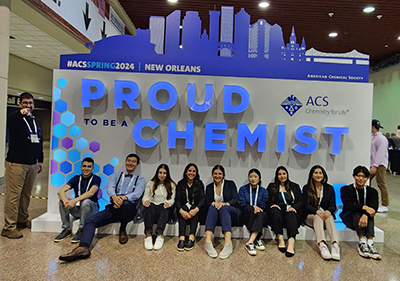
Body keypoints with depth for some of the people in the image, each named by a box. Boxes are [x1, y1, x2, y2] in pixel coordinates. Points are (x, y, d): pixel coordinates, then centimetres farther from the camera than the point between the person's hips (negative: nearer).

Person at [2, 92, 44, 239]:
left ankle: (22, 220, 26)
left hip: (32, 164, 6)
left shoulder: (37, 122, 16)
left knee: (26, 194, 13)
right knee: (13, 195, -6)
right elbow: (8, 121, -23)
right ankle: (9, 227, 1)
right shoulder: (15, 119, 0)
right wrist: (21, 113, -33)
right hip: (16, 164, -6)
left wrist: (40, 160, 21)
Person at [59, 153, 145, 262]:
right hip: (113, 208, 4)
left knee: (125, 203, -38)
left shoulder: (140, 179, 14)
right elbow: (110, 188, 0)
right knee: (90, 220, -19)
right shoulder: (116, 175, 21)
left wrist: (124, 198, -29)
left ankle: (123, 231, -11)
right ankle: (83, 248, -40)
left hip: (129, 209, -3)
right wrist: (114, 197, -26)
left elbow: (137, 193, -6)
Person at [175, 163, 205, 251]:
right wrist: (181, 211, -29)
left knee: (195, 209, -32)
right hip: (184, 207, 0)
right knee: (183, 209, -31)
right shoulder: (180, 184, 4)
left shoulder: (199, 184, 3)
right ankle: (181, 238, -44)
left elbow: (202, 199, -9)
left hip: (195, 207, 0)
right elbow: (177, 199, -7)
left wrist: (196, 209, -31)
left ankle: (191, 238, -42)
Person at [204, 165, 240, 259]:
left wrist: (225, 203, -25)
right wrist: (212, 203, -19)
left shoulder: (230, 184, 9)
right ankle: (208, 242, -52)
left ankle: (228, 244, -54)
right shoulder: (209, 187, 15)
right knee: (213, 207, -33)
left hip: (231, 212, -1)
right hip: (214, 212, 2)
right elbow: (207, 203, 5)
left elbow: (235, 200, -4)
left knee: (223, 208, -36)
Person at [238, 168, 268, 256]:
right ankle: (256, 239, -32)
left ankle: (249, 243, -40)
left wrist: (257, 208, -22)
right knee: (249, 209, -35)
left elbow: (263, 206, 0)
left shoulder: (263, 191, 11)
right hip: (246, 216, -1)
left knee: (262, 215, -35)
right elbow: (242, 204, -3)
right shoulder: (243, 189, 8)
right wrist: (253, 207, -21)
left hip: (259, 216, 1)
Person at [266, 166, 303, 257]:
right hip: (277, 213, 0)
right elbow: (266, 201, 10)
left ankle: (291, 242, -54)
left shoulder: (295, 187, 20)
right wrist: (272, 205, -12)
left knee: (291, 215, -35)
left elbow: (300, 202, 9)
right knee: (275, 211, -34)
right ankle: (280, 239, -40)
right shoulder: (271, 186, 19)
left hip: (291, 211, 0)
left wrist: (293, 207, -12)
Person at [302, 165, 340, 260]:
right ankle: (322, 245, -55)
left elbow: (333, 206, 3)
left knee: (329, 217, -33)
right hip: (310, 216, -1)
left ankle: (335, 245, -52)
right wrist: (317, 211, -26)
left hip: (326, 214, 1)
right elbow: (306, 205, -5)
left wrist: (328, 211, -22)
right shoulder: (306, 188, 5)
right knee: (318, 217, -35)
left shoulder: (329, 188, 12)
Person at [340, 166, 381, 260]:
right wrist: (364, 207, -36)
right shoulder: (346, 189, 0)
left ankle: (370, 243, -42)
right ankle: (362, 242, -41)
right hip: (349, 218, -2)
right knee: (357, 212, -32)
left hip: (364, 218, 2)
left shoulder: (372, 191, 6)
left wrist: (365, 215, -37)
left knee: (369, 213, -30)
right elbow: (348, 205, -19)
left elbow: (374, 207, -14)